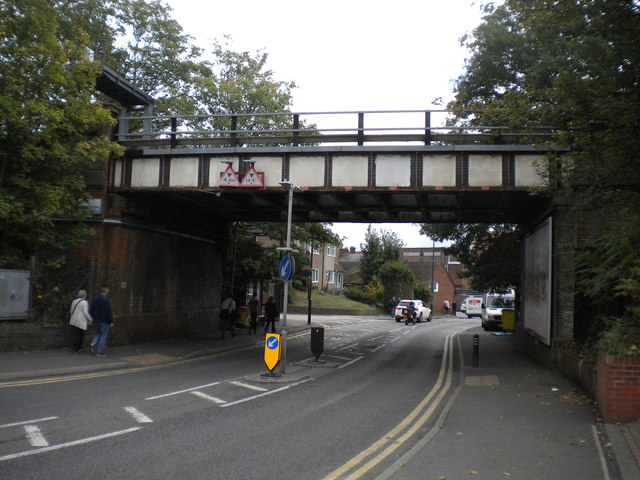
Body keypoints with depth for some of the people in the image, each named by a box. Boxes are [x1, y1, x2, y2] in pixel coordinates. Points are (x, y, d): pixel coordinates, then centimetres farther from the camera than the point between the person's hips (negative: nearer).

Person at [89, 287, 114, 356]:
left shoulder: (94, 299, 6)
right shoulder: (106, 300, -16)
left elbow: (90, 310, 13)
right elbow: (109, 312, -16)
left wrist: (92, 319, 19)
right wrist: (111, 322, -10)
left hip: (96, 321, 7)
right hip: (105, 321, -7)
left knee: (98, 333, 24)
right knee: (103, 336, 1)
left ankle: (93, 344, -1)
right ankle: (99, 352, 2)